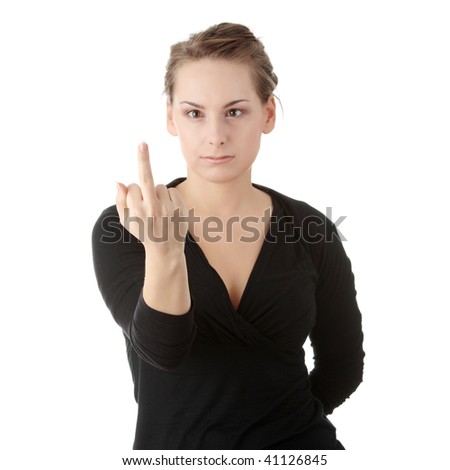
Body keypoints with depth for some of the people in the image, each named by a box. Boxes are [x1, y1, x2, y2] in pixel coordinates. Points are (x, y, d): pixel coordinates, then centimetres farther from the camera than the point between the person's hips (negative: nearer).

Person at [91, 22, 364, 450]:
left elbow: (342, 362, 7)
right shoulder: (120, 229, -7)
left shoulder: (309, 230, -2)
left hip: (296, 442, 1)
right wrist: (164, 251, -35)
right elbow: (161, 349, -21)